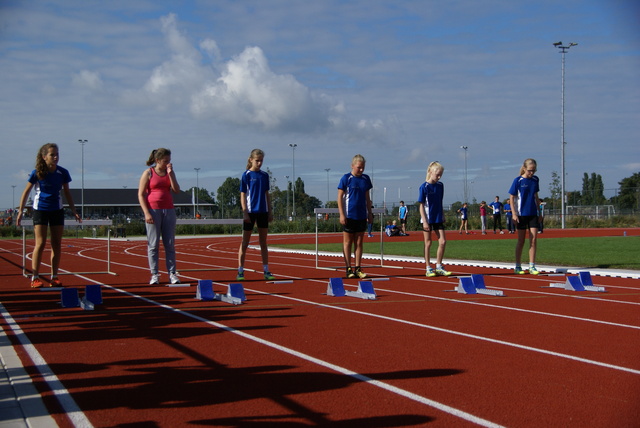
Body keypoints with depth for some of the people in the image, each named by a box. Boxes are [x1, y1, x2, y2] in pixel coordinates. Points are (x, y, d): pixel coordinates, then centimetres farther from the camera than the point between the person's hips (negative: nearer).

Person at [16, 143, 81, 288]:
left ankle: (54, 277, 10)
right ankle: (35, 278, -2)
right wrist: (21, 211, -5)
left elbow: (67, 193, 8)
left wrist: (74, 211, 7)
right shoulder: (37, 173, -12)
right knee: (40, 243, -8)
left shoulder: (63, 173, -4)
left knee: (57, 244, 3)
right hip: (40, 210, -3)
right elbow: (26, 192, -3)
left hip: (57, 210, 3)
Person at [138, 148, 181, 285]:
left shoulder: (169, 173, 13)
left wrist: (170, 173, -4)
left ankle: (172, 274, 4)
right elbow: (141, 195, -3)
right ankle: (154, 275, 2)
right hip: (153, 210, -4)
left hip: (168, 210, 4)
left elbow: (176, 190, 1)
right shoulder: (148, 173, 0)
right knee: (153, 244, -1)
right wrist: (146, 213, -12)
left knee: (170, 244, 2)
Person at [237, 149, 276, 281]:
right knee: (245, 243, 1)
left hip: (263, 212, 4)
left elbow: (267, 194, 13)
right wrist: (245, 213, -12)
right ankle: (240, 271, 6)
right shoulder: (246, 175, -4)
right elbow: (243, 195, -5)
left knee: (263, 242, 7)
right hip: (250, 212, -4)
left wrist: (270, 211, 9)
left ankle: (266, 271, 10)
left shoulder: (265, 175, 8)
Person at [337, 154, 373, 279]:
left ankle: (358, 269, 11)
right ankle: (349, 269, 5)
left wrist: (370, 213, 14)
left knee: (359, 243, 7)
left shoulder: (366, 179, 10)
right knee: (348, 242, 1)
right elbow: (340, 197, -5)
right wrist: (342, 214, -11)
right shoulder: (346, 178, -5)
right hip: (349, 216, -5)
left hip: (362, 216, 5)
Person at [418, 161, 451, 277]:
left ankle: (439, 267, 11)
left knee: (443, 241, -1)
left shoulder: (440, 185, 6)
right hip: (428, 219, -5)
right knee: (428, 243, 2)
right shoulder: (424, 187, -10)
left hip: (438, 219, 5)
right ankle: (428, 268, 10)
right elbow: (422, 205, -10)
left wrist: (443, 216, 13)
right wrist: (425, 221, -14)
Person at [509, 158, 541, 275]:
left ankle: (532, 266, 3)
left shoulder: (535, 180, 6)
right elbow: (512, 198, -6)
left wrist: (539, 210, 14)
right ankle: (518, 266, 13)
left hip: (533, 214, 4)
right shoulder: (518, 181, -8)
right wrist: (514, 214, -12)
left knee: (533, 240, -1)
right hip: (521, 214, -4)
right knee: (521, 241, 3)